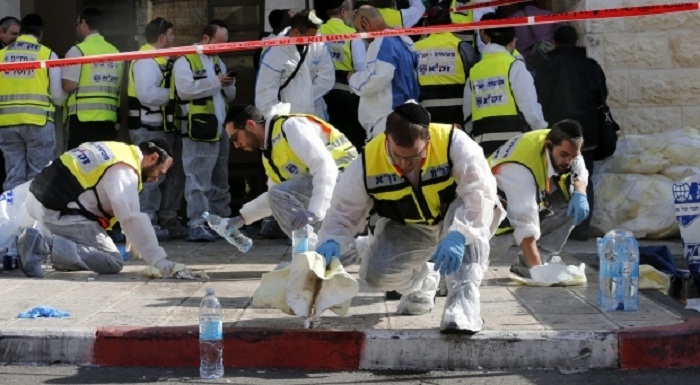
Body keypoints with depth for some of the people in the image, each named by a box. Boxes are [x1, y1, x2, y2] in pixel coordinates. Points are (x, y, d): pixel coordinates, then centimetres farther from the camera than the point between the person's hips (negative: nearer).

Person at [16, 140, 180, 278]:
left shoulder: (120, 150, 15)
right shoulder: (124, 171, -14)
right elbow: (132, 218, -22)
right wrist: (158, 259, -17)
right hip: (60, 212, -10)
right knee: (113, 262, -8)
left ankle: (40, 237, 9)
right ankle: (45, 246, -18)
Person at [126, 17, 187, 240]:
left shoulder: (164, 61, 17)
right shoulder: (145, 61, -15)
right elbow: (147, 94, -27)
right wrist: (171, 95, -14)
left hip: (165, 127, 11)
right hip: (149, 129, -11)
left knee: (174, 174, 14)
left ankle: (168, 221, 22)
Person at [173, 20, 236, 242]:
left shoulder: (218, 62, 20)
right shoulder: (185, 61, -6)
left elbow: (231, 96, 22)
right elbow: (185, 89, -22)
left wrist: (228, 86, -2)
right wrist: (215, 82, -17)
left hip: (220, 130, 8)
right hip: (198, 132, -8)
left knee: (220, 182, 14)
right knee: (198, 181, -11)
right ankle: (196, 225, -13)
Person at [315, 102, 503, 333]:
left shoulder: (453, 143, -33)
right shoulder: (366, 165, -24)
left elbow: (480, 192, -40)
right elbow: (343, 212, -15)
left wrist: (458, 236, -55)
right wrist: (332, 242, -37)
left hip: (455, 217, -3)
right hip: (407, 230, 3)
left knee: (465, 211, -37)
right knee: (376, 274, -20)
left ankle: (464, 298, -39)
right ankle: (422, 282, 16)